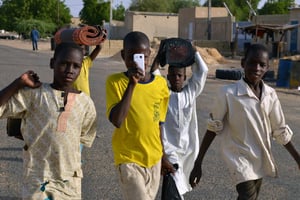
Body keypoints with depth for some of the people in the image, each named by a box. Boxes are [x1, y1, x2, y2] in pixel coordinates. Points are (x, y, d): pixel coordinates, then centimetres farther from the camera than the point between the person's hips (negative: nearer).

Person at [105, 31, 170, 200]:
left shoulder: (161, 83, 0)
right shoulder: (115, 81, -11)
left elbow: (159, 123, 10)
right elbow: (117, 120, -23)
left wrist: (162, 156, 15)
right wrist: (132, 84, -25)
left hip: (154, 158, 5)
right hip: (128, 158, -4)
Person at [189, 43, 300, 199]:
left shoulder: (270, 94, -2)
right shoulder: (228, 93, -17)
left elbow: (280, 130, 8)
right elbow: (213, 128, -11)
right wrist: (198, 164, -11)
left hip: (261, 159, 6)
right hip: (240, 157, -5)